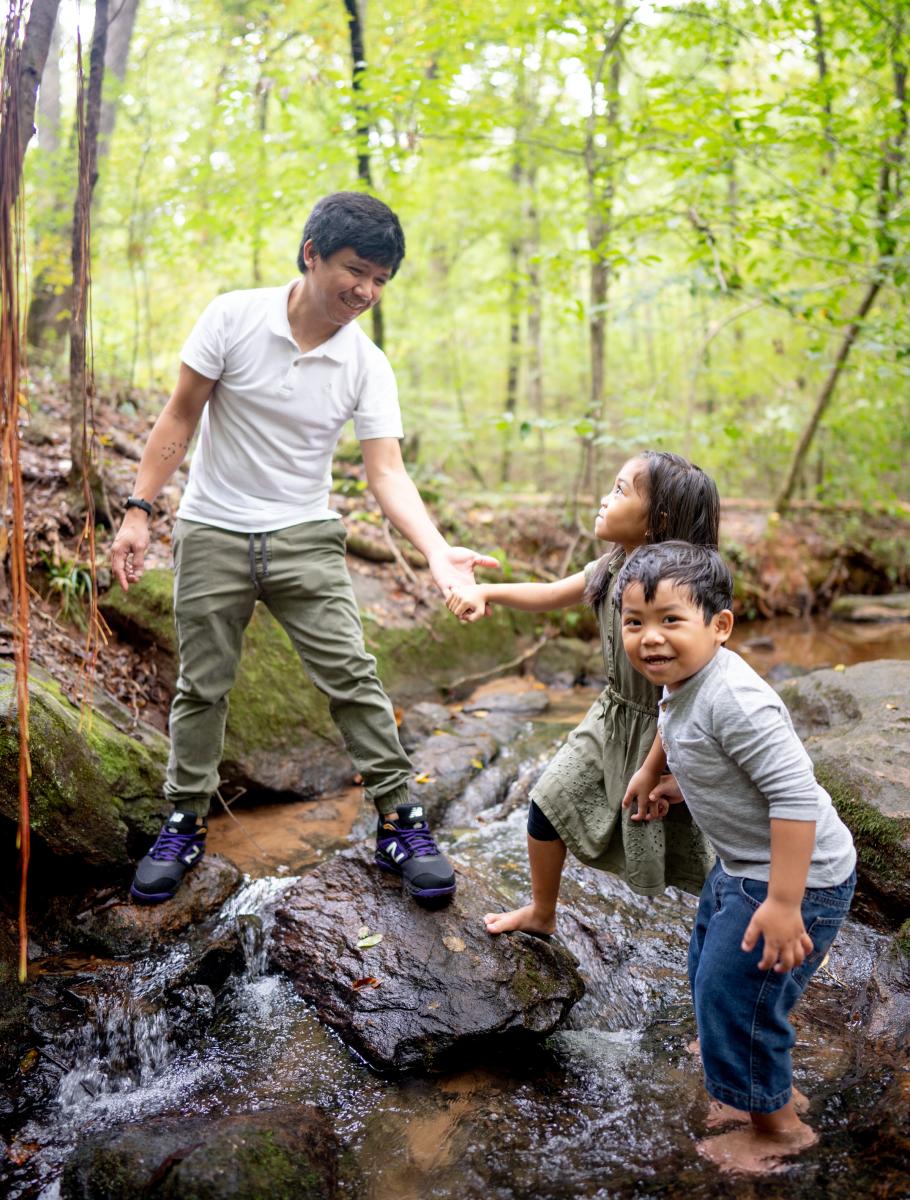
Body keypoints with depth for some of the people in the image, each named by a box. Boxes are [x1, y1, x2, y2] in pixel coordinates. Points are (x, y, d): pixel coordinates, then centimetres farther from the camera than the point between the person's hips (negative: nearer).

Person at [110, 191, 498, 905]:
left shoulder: (369, 368, -8)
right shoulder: (234, 317, -11)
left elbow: (387, 474, -14)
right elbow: (180, 418, -5)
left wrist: (437, 552, -30)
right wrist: (139, 511, -8)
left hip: (306, 540, 1)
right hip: (213, 534, 0)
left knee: (353, 679, -5)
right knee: (201, 687, 8)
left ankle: (401, 823, 8)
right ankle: (185, 825, 25)